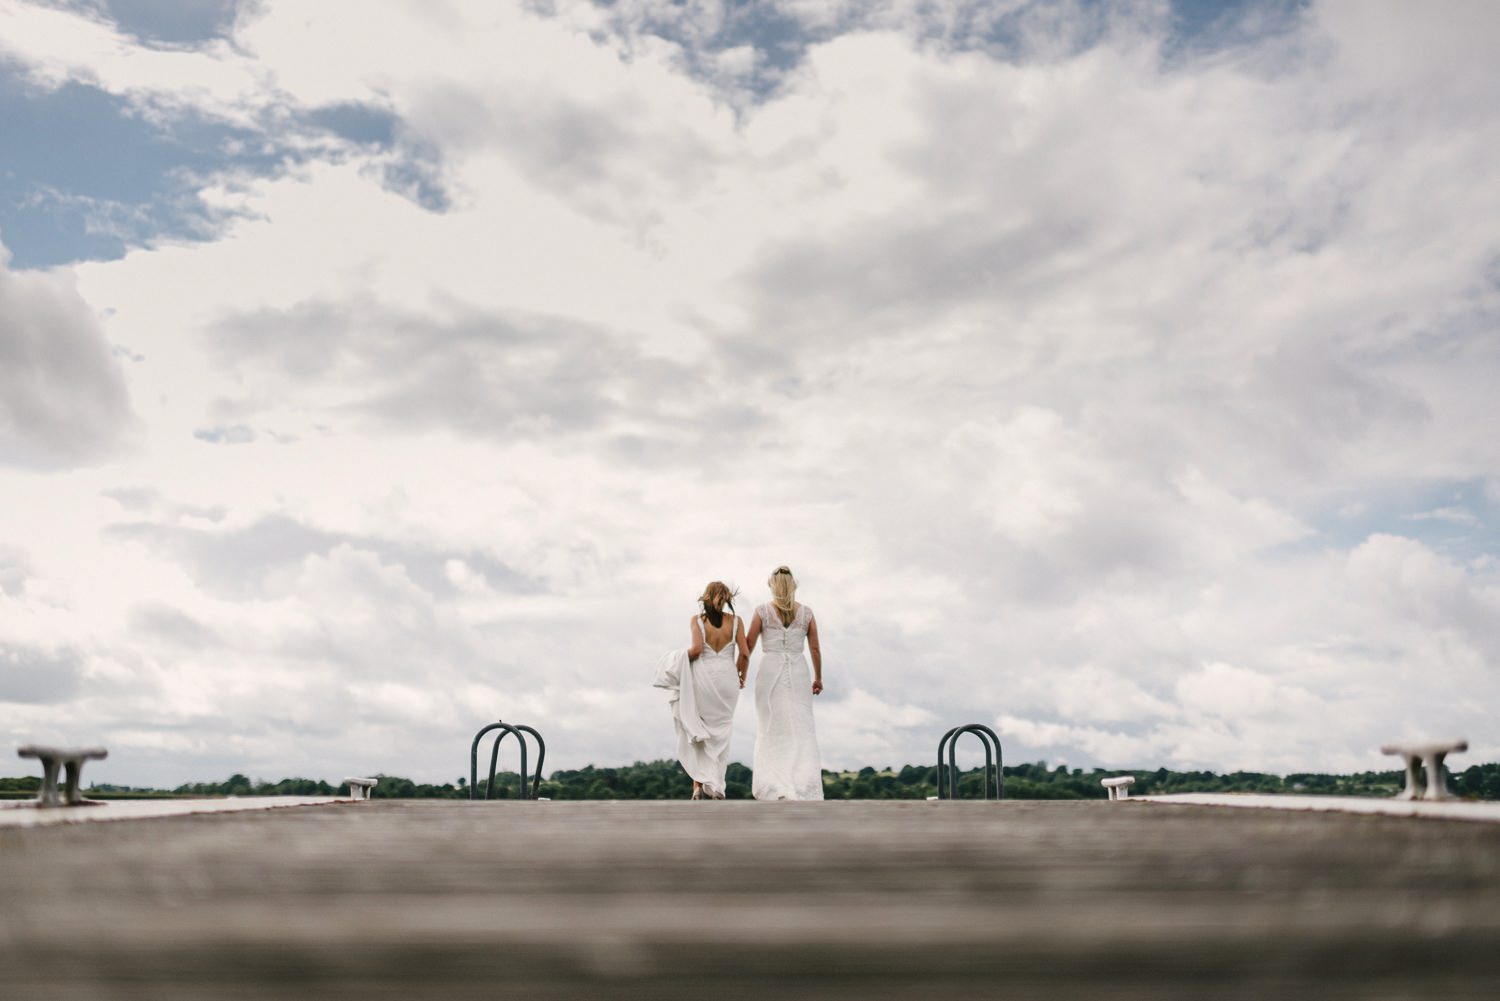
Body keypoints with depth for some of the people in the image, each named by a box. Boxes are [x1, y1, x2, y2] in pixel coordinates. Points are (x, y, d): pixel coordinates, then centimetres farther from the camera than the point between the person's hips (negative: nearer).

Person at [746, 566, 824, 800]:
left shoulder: (763, 611, -2)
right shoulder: (806, 612, 2)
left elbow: (748, 645, 0)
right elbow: (815, 649, 5)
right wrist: (818, 678, 16)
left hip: (770, 672, -1)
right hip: (798, 673, 1)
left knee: (772, 730, 6)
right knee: (801, 731, 5)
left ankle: (777, 787, -1)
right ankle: (804, 788, -2)